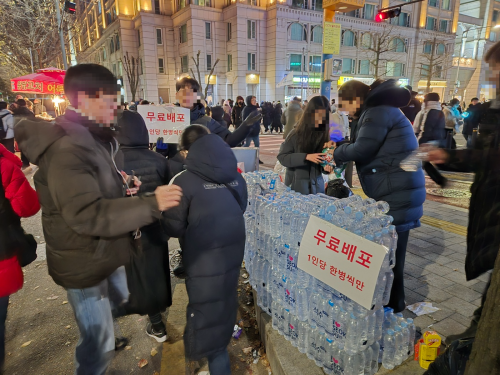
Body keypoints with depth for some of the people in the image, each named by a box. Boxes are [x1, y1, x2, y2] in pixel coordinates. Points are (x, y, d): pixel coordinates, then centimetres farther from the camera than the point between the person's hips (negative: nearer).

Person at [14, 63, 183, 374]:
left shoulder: (94, 137, 7)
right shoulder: (66, 149, -27)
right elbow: (88, 215, -33)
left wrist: (122, 182, -2)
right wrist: (151, 204, -36)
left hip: (106, 252, 10)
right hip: (85, 263, -10)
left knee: (122, 304, 30)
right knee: (99, 344, 6)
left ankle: (105, 336, 57)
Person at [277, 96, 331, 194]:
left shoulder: (325, 133, -1)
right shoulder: (297, 133, -9)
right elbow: (282, 157, -10)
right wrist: (306, 157, -20)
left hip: (317, 184, 3)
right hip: (297, 183, -3)